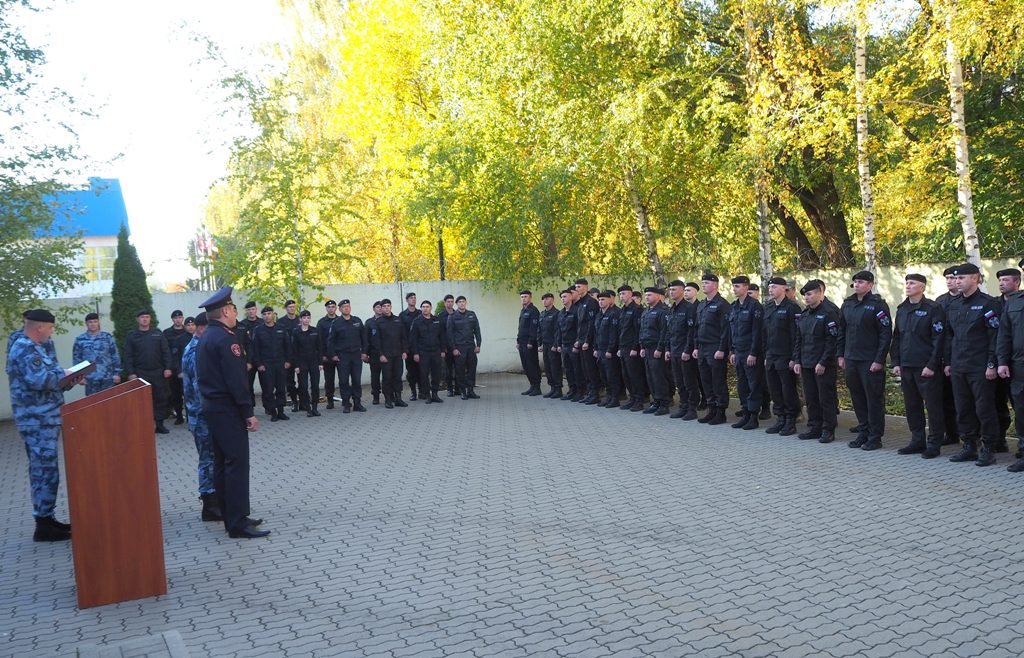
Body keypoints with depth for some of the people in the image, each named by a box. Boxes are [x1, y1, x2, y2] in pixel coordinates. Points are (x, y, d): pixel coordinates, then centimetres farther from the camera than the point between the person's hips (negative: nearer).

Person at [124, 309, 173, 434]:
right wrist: (130, 373, -8)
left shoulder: (158, 334, 8)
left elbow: (166, 352, 5)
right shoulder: (131, 336, 3)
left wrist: (167, 368, -5)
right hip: (140, 373, -1)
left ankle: (159, 424, 10)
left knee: (160, 398, 2)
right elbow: (128, 356, -1)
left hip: (158, 372, 2)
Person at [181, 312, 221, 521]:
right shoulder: (196, 351, -20)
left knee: (211, 457, 15)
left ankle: (214, 500, 25)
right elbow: (200, 387, -24)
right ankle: (210, 506, 6)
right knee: (209, 459, -2)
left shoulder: (196, 348, 12)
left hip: (202, 413, 10)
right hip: (203, 414, -10)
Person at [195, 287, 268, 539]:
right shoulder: (225, 338, -17)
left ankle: (230, 516, 21)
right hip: (228, 409, -10)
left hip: (213, 406, 10)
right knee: (237, 463, -7)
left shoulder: (205, 338, 13)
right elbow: (235, 380, -22)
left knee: (222, 462, 13)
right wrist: (248, 413, -18)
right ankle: (238, 523, -5)